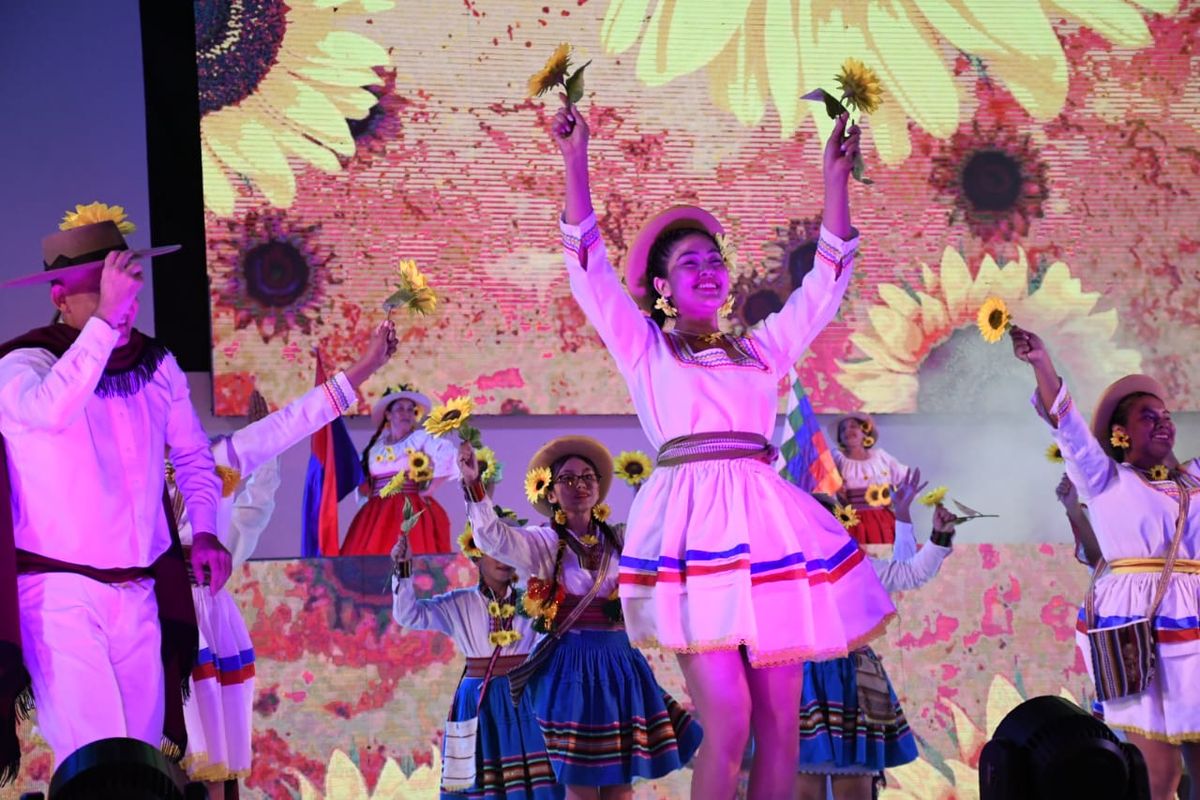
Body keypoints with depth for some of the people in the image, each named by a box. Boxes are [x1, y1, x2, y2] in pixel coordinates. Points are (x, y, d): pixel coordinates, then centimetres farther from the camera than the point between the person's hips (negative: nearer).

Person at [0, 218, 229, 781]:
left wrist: (205, 531, 5)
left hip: (139, 592, 5)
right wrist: (105, 321, -34)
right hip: (59, 593, -5)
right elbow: (51, 411, -35)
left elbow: (193, 455, 20)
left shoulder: (156, 366, 6)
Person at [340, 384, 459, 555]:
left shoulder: (421, 438, 3)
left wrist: (430, 489, -13)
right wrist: (363, 487, 6)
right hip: (377, 515, 5)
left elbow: (448, 454, -14)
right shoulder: (376, 446, 17)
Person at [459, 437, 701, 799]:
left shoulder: (618, 541, 10)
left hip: (619, 664, 4)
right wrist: (474, 485, -34)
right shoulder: (544, 542, -2)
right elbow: (494, 537, -20)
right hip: (571, 667, -4)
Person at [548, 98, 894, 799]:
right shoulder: (645, 350, 14)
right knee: (727, 720, -15)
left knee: (781, 724, -2)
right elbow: (590, 269, 7)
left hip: (766, 521, 4)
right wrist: (576, 160, 1)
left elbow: (826, 281, 21)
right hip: (693, 524, -4)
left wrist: (836, 178, 15)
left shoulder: (760, 350, 23)